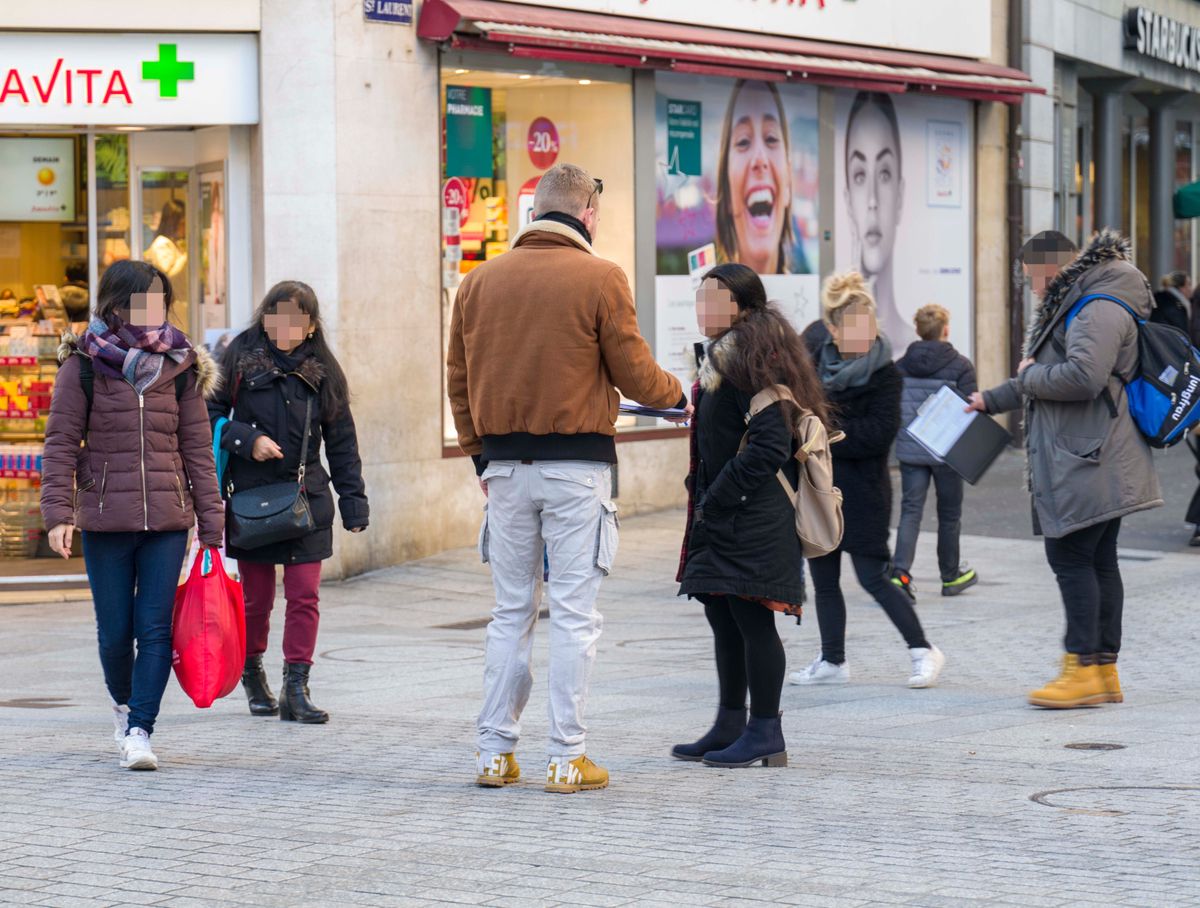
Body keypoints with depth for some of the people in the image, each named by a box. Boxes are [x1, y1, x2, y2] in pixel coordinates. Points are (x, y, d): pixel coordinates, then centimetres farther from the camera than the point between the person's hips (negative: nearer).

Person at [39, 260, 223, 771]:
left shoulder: (180, 368, 6)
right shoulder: (83, 367, 0)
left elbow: (197, 448, 8)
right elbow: (61, 443, -1)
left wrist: (211, 523, 5)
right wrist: (58, 513, -11)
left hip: (167, 520, 1)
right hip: (105, 520, -1)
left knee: (156, 629, -7)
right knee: (115, 631, 6)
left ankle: (139, 731, -4)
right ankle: (124, 703, 33)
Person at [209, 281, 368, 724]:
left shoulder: (323, 370, 6)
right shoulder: (240, 357, 1)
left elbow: (341, 440, 10)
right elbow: (210, 414, 3)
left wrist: (353, 501, 6)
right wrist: (246, 440, -13)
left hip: (307, 498, 1)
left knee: (304, 595, -5)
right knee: (256, 595, 5)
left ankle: (296, 688, -1)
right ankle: (252, 674, 27)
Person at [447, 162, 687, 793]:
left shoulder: (481, 281, 7)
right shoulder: (600, 279, -6)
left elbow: (459, 379, 11)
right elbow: (633, 373, -3)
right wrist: (677, 395, 17)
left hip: (505, 465, 4)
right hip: (577, 465, -4)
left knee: (511, 612, 11)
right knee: (573, 614, 0)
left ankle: (495, 752, 11)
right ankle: (567, 758, 1)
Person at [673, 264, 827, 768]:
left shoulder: (753, 358, -14)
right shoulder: (719, 356, 16)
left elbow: (769, 445, -20)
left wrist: (717, 500, -17)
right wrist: (704, 501, 15)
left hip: (753, 518, -10)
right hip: (721, 516, 10)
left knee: (751, 620, -7)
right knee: (724, 617, 13)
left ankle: (765, 735, -1)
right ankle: (730, 727, 22)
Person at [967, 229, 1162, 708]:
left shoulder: (1099, 310, -14)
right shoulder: (1074, 306, 20)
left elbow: (1082, 377, -28)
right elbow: (1051, 377, 33)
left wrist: (1030, 374, -11)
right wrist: (992, 400, 37)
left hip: (1088, 464, -10)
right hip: (1086, 462, 10)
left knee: (1070, 557, -9)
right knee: (1098, 561, 10)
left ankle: (1083, 667, -8)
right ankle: (1104, 671, 13)